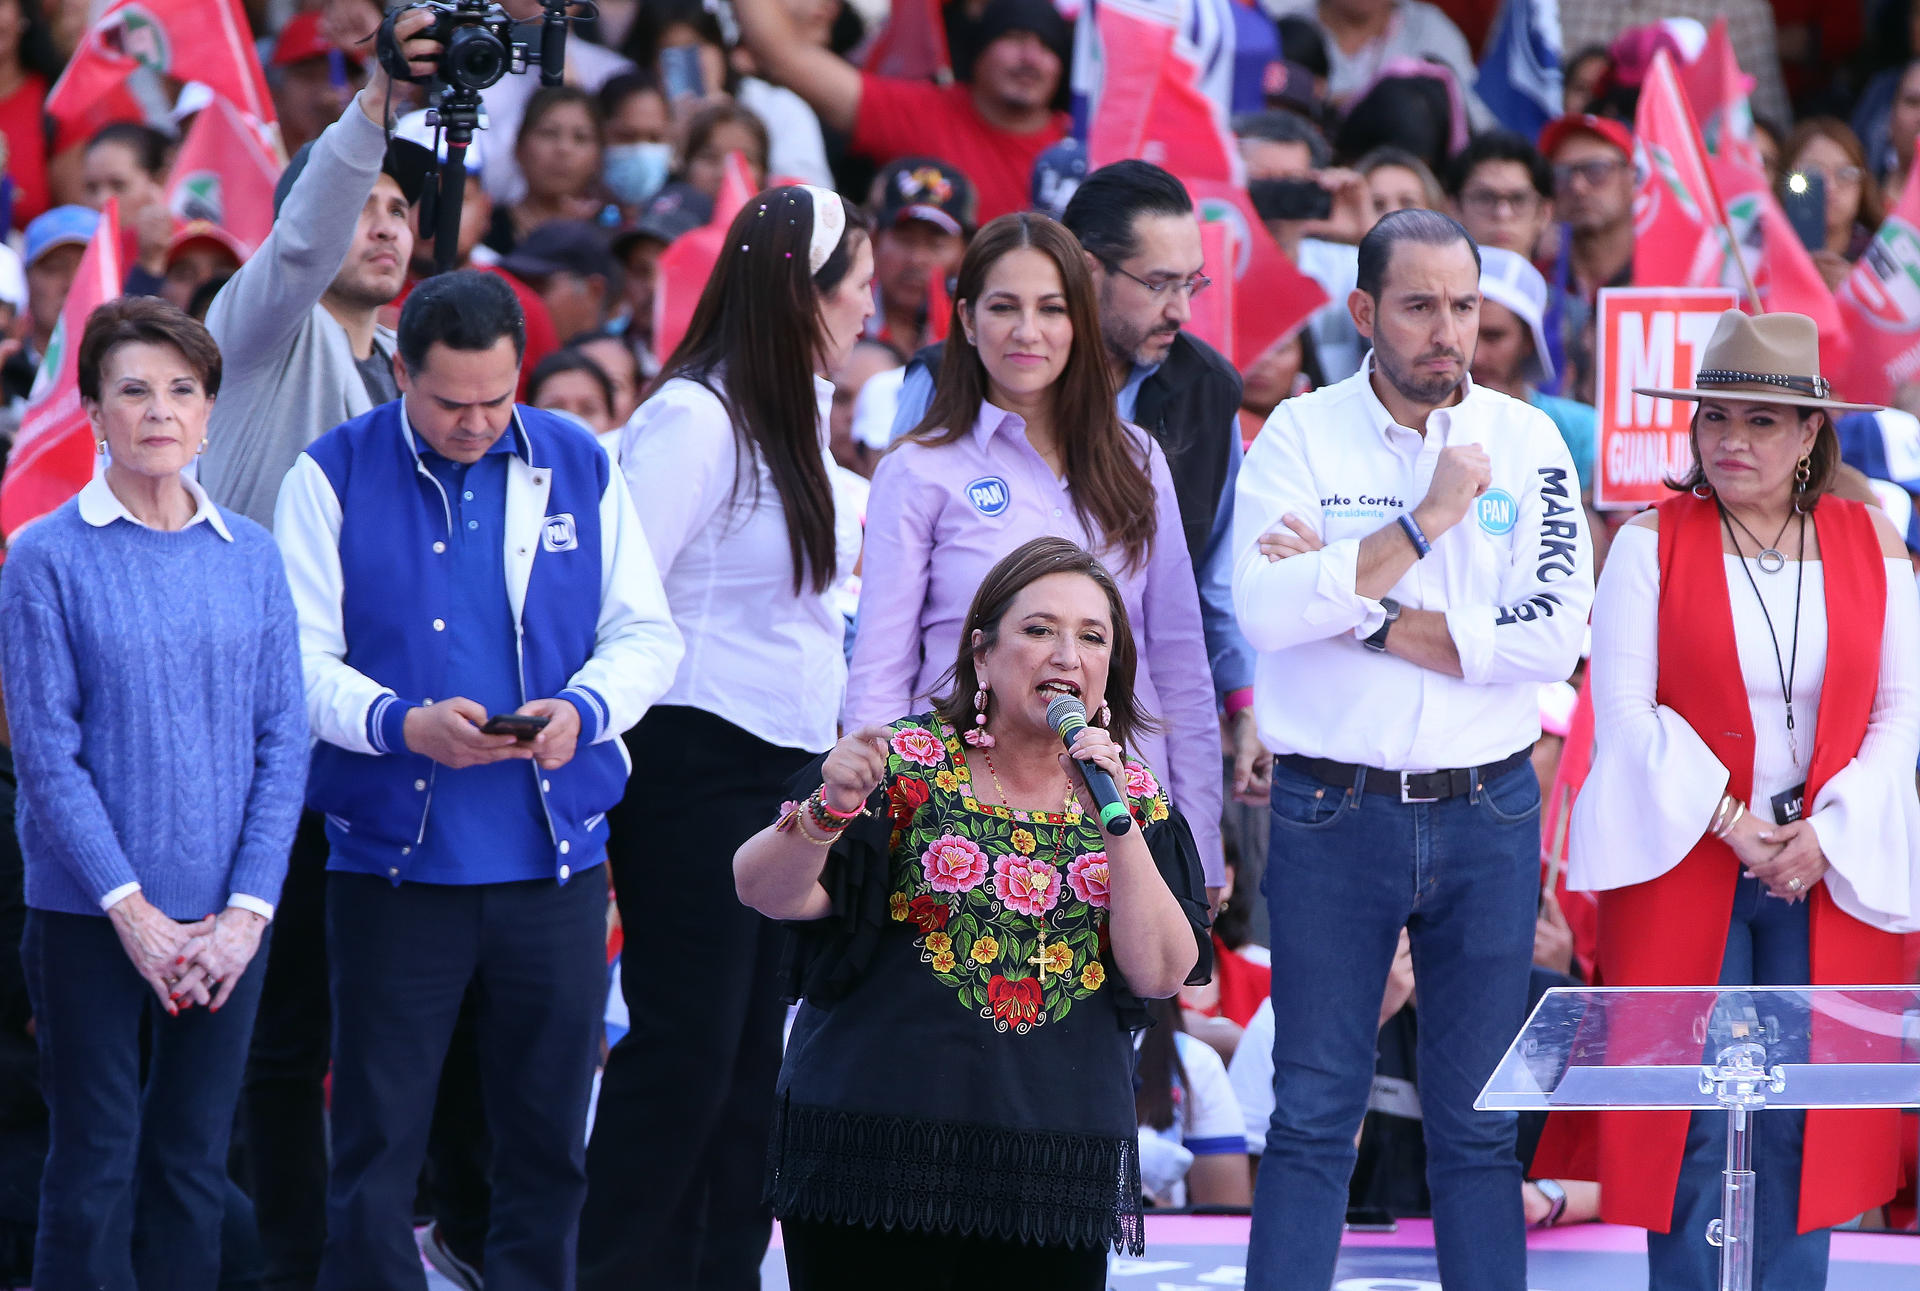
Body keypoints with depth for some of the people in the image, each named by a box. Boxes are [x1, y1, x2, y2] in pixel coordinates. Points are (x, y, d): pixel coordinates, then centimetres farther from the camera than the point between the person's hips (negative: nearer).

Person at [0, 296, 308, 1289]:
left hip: (224, 922, 3)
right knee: (95, 1168, -1)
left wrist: (246, 911, -7)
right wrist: (132, 910, -14)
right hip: (87, 914, -3)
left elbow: (284, 742, 4)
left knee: (194, 1164, 7)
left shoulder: (250, 556, 6)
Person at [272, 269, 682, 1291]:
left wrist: (584, 709, -11)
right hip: (394, 858, -2)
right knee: (377, 1140, -1)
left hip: (555, 856, 3)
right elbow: (302, 661, -5)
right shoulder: (334, 477, -1)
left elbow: (646, 634, 10)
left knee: (547, 1140, 8)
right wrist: (403, 725, -22)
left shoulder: (578, 468, 7)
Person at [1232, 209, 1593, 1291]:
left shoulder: (1528, 443, 4)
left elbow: (1556, 633, -8)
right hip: (1334, 814, -1)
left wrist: (1365, 615, -11)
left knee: (1479, 1120, 6)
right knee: (1315, 1112, 1)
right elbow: (1268, 612, -15)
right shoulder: (1301, 437, 0)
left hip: (1488, 812, 1)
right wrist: (1426, 521, -15)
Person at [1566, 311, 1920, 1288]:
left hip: (1827, 871, 2)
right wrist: (1734, 825, -12)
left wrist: (1827, 832, -8)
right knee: (1693, 1126, -1)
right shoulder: (1653, 543, -1)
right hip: (1684, 870, -2)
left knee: (1800, 1127, 3)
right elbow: (1625, 712, -6)